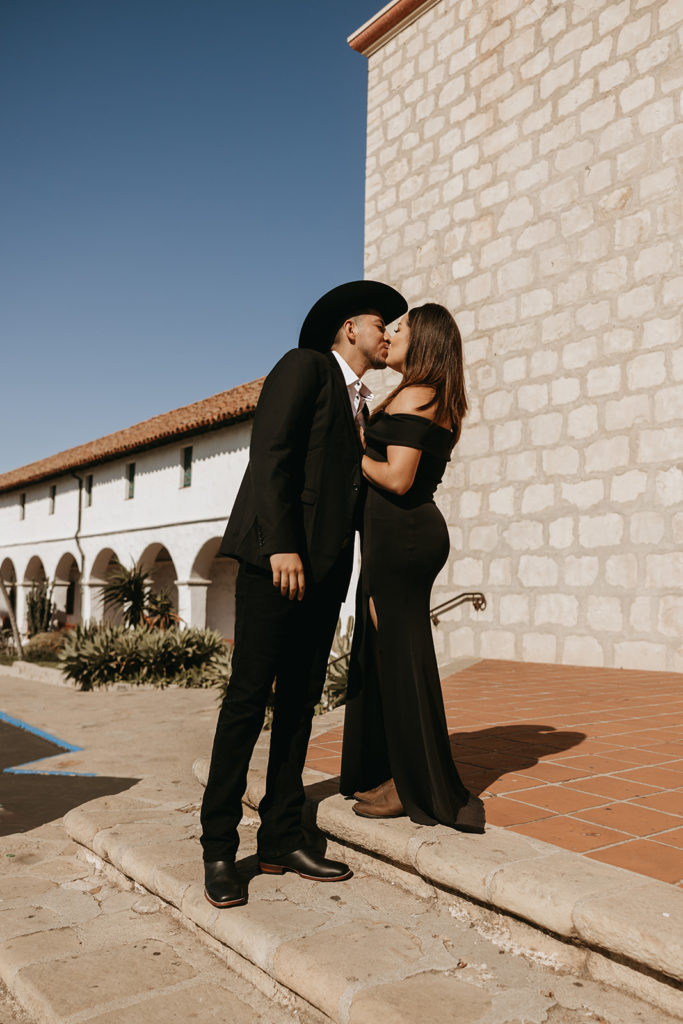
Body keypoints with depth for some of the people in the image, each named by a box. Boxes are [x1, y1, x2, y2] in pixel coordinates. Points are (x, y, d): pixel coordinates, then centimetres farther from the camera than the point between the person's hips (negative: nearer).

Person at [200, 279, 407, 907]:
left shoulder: (364, 408, 25)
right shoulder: (305, 366, 3)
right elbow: (270, 453, -10)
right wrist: (281, 545, -20)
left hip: (325, 569, 8)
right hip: (276, 556, -8)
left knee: (299, 702, 8)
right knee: (249, 698, -5)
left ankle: (282, 841, 16)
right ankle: (219, 850, 5)